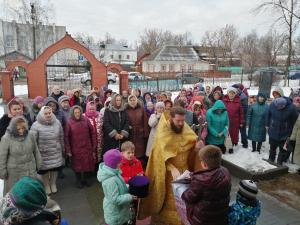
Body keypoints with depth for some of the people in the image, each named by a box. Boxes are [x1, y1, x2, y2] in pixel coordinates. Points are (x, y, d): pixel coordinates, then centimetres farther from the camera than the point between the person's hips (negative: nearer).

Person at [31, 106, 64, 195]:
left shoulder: (57, 123, -4)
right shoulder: (36, 125, -16)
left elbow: (61, 137, 7)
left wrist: (62, 148, 13)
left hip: (56, 153, 3)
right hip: (43, 154, -3)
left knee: (55, 169, 16)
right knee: (45, 170, 13)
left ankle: (53, 184, 42)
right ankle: (46, 186, 39)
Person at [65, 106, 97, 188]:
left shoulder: (86, 120, -5)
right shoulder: (69, 123, -9)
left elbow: (92, 132, 0)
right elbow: (66, 137, -6)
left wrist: (94, 146, 0)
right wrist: (68, 150, -7)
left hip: (87, 147, 2)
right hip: (76, 149, -2)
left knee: (87, 163, 12)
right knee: (77, 165, 11)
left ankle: (85, 179, 34)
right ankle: (78, 181, 31)